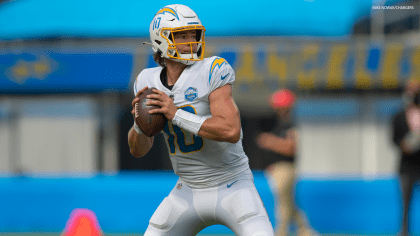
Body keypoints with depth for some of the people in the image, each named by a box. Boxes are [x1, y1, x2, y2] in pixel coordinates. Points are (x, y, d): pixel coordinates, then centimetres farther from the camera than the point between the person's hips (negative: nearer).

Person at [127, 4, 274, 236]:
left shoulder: (213, 72, -16)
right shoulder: (148, 82, 1)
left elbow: (231, 131, -28)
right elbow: (138, 150, 7)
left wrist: (176, 114, -27)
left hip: (232, 187, -5)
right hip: (189, 190, 5)